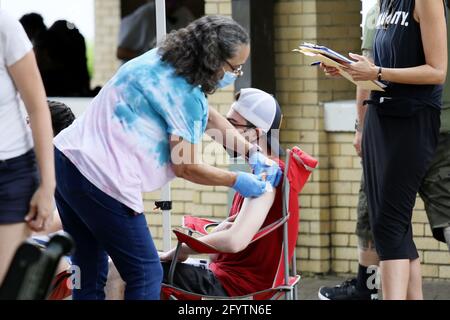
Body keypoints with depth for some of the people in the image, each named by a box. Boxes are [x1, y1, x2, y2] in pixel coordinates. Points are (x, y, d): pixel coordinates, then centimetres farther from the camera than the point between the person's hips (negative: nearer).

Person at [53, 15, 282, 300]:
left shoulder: (163, 59, 14)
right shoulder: (184, 94, -15)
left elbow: (208, 115, 25)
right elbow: (186, 167, -9)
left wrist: (253, 153, 19)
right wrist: (237, 181, 4)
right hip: (101, 178, -10)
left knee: (91, 272, 15)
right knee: (146, 275, -1)